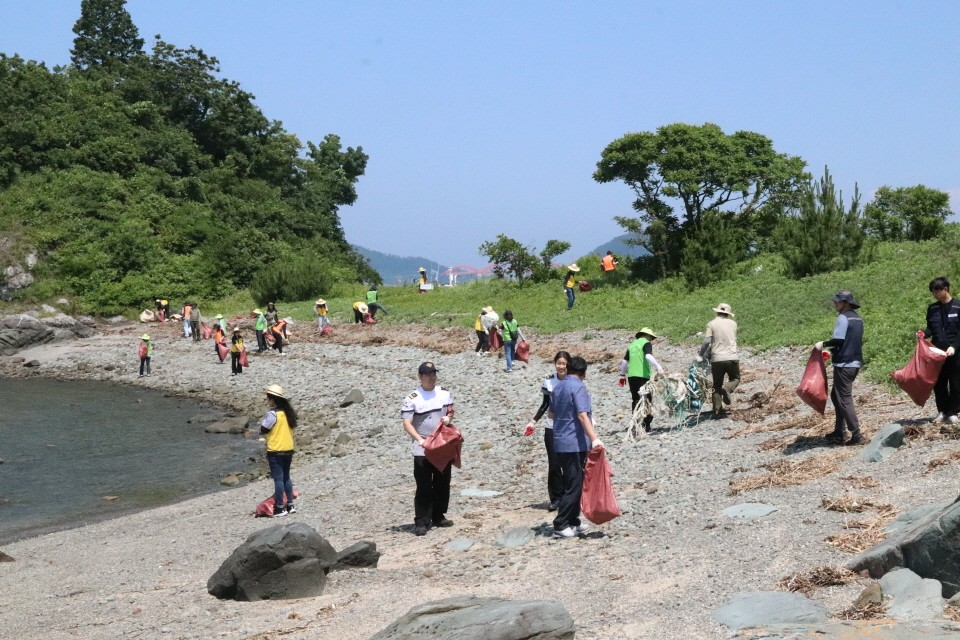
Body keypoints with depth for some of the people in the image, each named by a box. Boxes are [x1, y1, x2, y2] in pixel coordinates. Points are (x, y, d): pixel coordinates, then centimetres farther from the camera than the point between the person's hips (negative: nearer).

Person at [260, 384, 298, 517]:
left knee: (278, 478, -3)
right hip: (288, 449, 7)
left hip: (275, 451, -7)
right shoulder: (288, 412, 6)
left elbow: (263, 429, -11)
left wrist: (267, 413, -3)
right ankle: (290, 505, 20)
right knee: (286, 477, 17)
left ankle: (280, 508, -1)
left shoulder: (273, 414, -17)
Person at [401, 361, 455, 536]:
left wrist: (448, 417, -4)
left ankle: (439, 516, 25)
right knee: (424, 487, -6)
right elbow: (407, 423, -16)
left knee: (443, 484, 12)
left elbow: (450, 410, 20)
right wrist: (419, 439, -30)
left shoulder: (444, 393, 5)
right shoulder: (412, 399, -11)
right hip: (422, 450, -5)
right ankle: (421, 522, -2)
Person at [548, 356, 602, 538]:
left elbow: (551, 414, 22)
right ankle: (560, 525, -7)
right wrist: (594, 438, -29)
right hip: (575, 443, -9)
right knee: (574, 486, -5)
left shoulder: (558, 387, 12)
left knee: (572, 484, 17)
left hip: (560, 442, 9)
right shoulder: (578, 387, -12)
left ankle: (573, 522, 22)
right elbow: (582, 415, -23)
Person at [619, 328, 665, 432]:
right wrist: (658, 367, -26)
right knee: (646, 399, 0)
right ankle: (646, 425, -3)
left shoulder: (632, 344, 19)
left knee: (635, 400, 13)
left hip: (631, 376, 6)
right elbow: (648, 356, -20)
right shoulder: (646, 343, -2)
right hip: (643, 375, -6)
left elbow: (624, 361, 21)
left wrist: (622, 375, 31)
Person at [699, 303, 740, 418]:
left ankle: (717, 411, 6)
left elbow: (707, 341, -13)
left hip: (717, 359, -1)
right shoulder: (733, 323, 7)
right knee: (735, 379, 22)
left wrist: (701, 355, 1)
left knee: (717, 386, 11)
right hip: (732, 358, 1)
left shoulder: (711, 324, -2)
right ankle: (727, 388, -10)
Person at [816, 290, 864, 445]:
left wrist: (824, 344, -6)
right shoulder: (858, 318, 14)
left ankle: (856, 435, -6)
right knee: (836, 396, 18)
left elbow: (838, 339, -22)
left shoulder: (843, 318, -13)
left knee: (844, 399, -5)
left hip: (844, 364, -9)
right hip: (855, 363, 9)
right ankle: (838, 433, 20)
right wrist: (832, 349, 22)